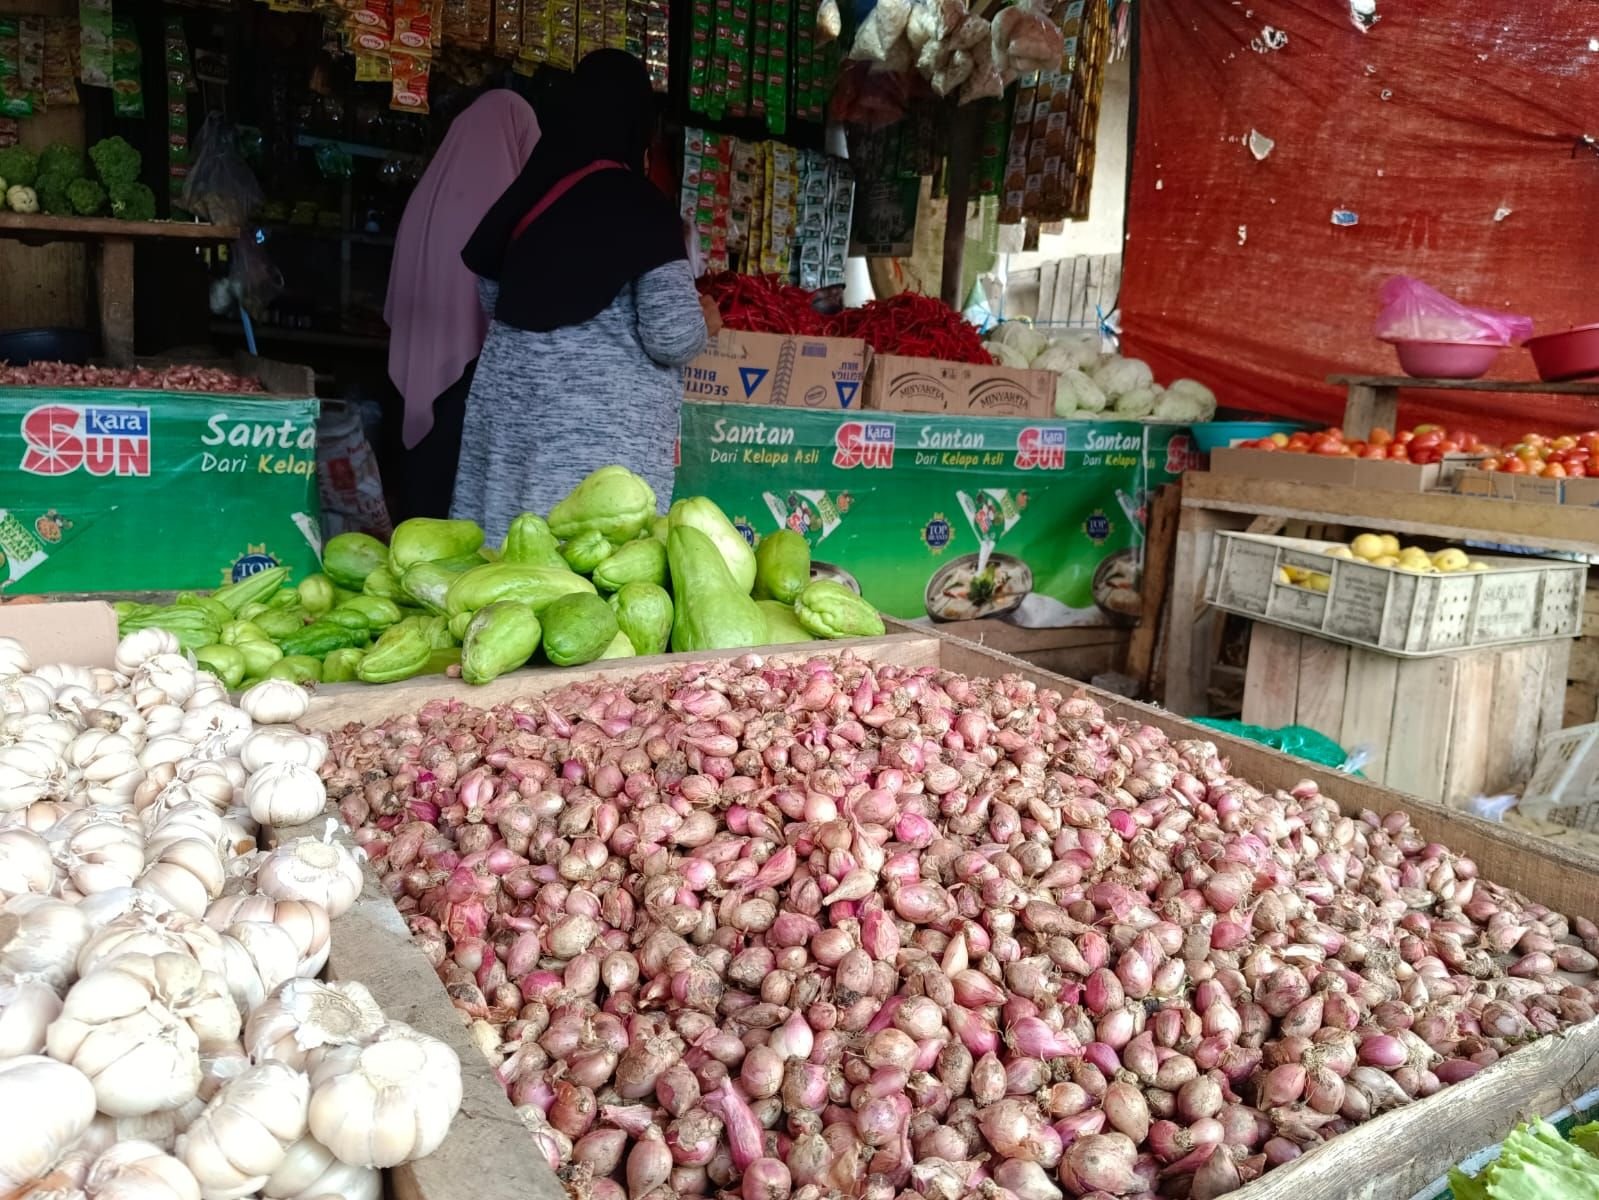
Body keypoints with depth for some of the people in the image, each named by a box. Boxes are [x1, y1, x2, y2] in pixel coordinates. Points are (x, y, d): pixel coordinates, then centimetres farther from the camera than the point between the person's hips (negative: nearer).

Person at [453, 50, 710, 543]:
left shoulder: (531, 188, 10)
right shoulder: (641, 204, -8)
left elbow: (494, 296, 20)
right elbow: (673, 337, -14)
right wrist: (701, 322, 6)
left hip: (511, 402, 7)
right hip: (599, 421, -6)